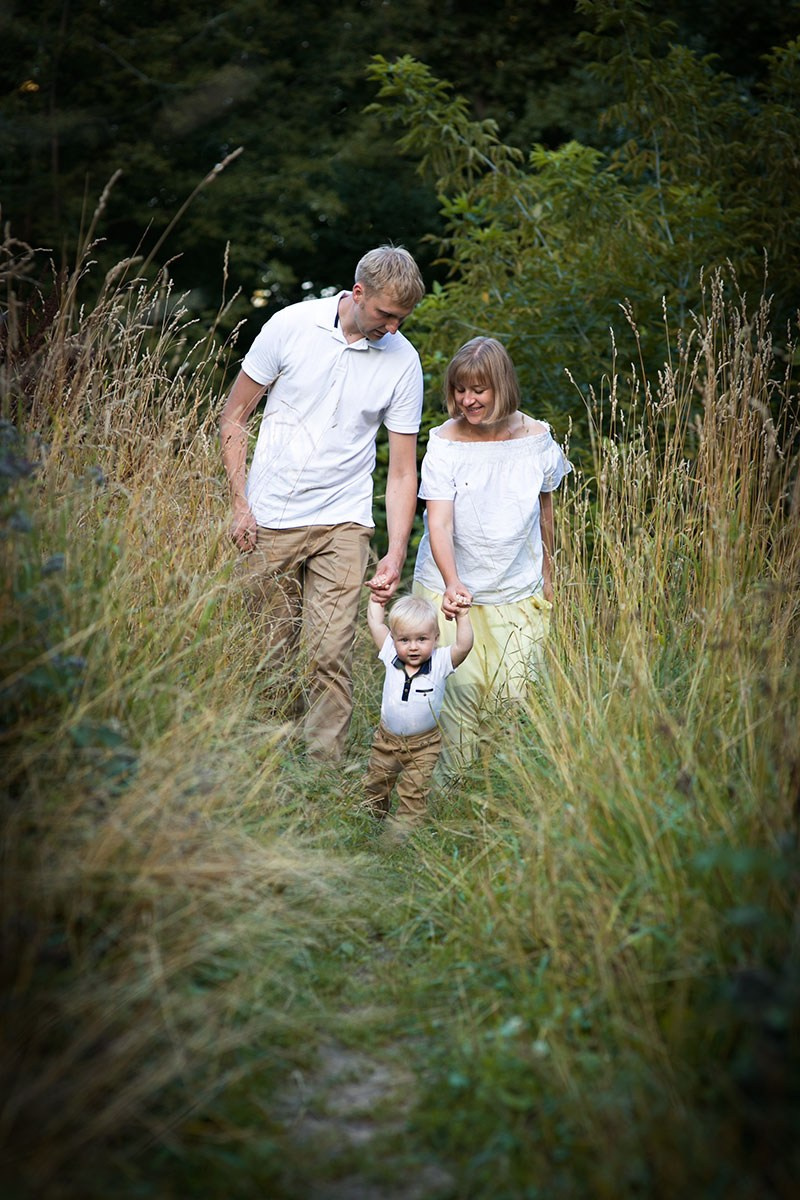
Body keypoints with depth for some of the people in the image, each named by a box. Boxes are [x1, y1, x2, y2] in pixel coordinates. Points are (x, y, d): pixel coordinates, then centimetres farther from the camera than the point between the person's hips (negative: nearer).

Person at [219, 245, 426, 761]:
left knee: (331, 653, -9)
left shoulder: (402, 361, -3)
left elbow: (403, 470, 2)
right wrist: (240, 503, -3)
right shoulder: (292, 325, -6)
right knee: (271, 652, 5)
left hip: (342, 524, 0)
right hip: (268, 522, 0)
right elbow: (234, 417, 3)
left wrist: (397, 552, -8)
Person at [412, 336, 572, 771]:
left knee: (514, 694, -2)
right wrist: (452, 583, -33)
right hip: (452, 588, -2)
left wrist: (547, 575, 22)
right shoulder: (443, 443, -9)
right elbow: (439, 522, -17)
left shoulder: (537, 439, -2)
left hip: (516, 592, 2)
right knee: (458, 690, -9)